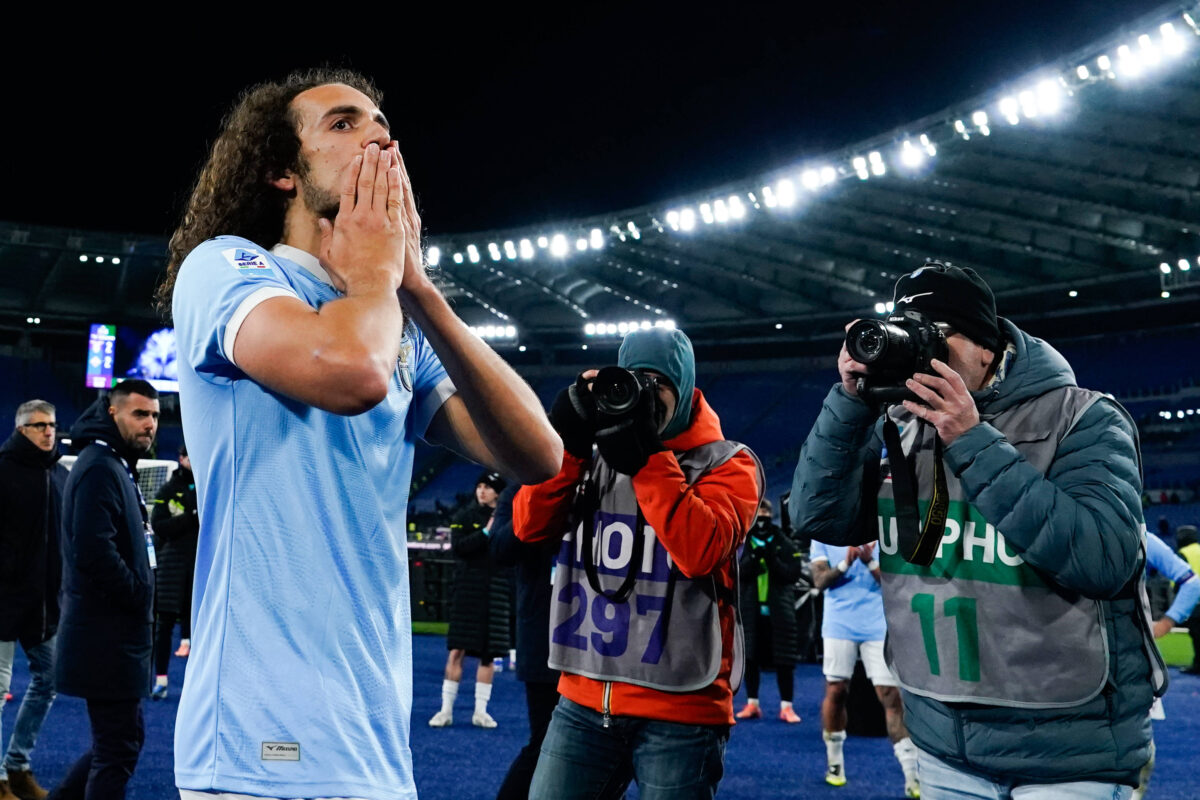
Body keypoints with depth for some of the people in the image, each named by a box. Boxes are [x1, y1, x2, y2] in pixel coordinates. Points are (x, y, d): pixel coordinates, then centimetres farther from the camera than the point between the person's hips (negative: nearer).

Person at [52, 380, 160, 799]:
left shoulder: (119, 466, 18)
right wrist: (141, 597, -15)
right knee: (117, 750, -3)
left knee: (125, 738, 18)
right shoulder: (99, 467, -15)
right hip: (107, 635, -10)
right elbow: (94, 552, -26)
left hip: (121, 631, 10)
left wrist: (141, 601, 10)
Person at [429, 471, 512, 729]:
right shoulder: (465, 516, 3)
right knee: (457, 651, -3)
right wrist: (486, 533, -16)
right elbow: (457, 547, -11)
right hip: (467, 590, -2)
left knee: (488, 654, 5)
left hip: (496, 591, 2)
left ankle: (480, 712, 13)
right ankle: (446, 710, 4)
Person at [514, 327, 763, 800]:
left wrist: (646, 457, -18)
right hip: (584, 700, 4)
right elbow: (530, 526, 1)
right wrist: (568, 439, -8)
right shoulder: (595, 455, 11)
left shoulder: (727, 465, 0)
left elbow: (700, 551, -17)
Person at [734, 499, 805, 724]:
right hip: (750, 609, 2)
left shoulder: (785, 544, 3)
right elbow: (736, 573, -6)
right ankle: (752, 704, 18)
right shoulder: (742, 543, 6)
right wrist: (753, 558, -23)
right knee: (749, 657, 6)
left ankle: (787, 706, 5)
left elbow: (793, 573, -6)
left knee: (784, 660, -1)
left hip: (779, 610, -2)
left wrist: (772, 560, -20)